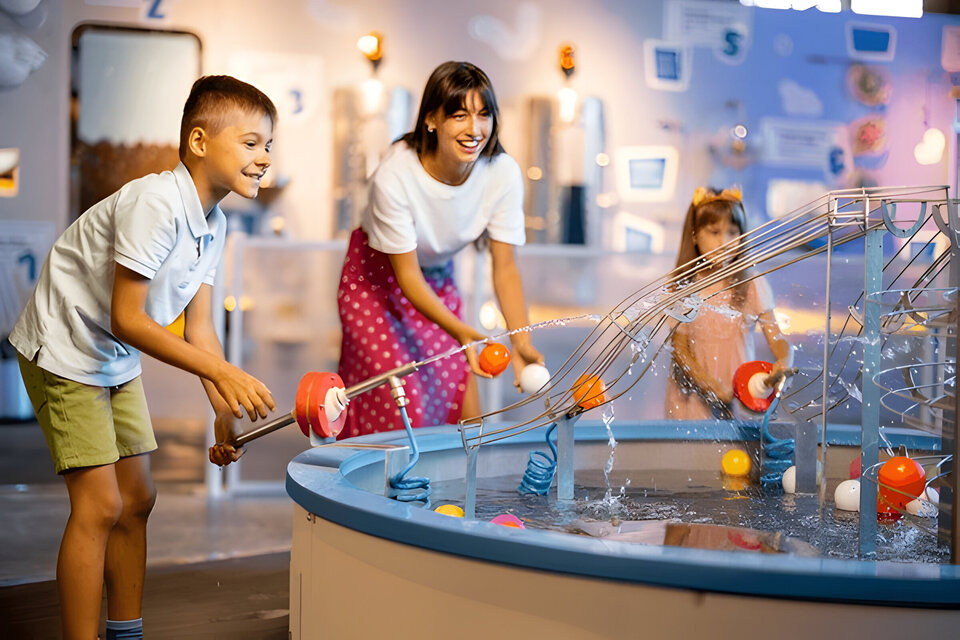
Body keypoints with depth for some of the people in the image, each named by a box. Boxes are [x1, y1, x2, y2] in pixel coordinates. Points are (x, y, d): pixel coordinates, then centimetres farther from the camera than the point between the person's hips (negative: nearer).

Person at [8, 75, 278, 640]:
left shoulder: (214, 223, 0)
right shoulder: (157, 202, -27)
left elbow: (199, 326, 0)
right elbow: (125, 320, -28)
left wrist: (225, 411, -12)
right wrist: (223, 372, -31)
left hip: (117, 362, 9)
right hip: (66, 353, -9)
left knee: (137, 499, 12)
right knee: (100, 505, -12)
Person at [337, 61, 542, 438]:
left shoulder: (503, 172, -23)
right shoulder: (395, 176, -34)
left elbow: (504, 266, -16)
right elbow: (407, 274, -27)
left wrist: (522, 342, -31)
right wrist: (463, 333, -41)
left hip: (439, 280, 4)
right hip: (377, 278, -4)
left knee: (465, 414, 2)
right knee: (400, 414, -12)